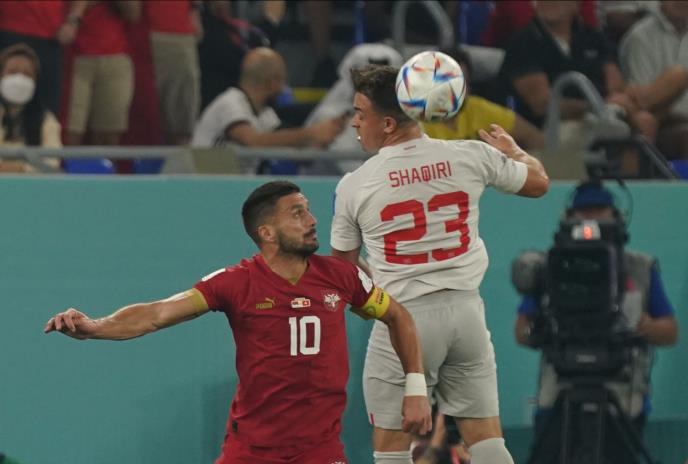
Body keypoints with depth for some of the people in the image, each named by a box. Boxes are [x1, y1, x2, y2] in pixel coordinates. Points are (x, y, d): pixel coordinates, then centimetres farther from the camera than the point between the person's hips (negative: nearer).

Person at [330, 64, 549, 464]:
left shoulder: (354, 186, -6)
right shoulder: (471, 156, -2)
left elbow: (343, 264, 6)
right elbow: (538, 182, 14)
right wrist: (513, 151, 35)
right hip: (466, 309, 3)